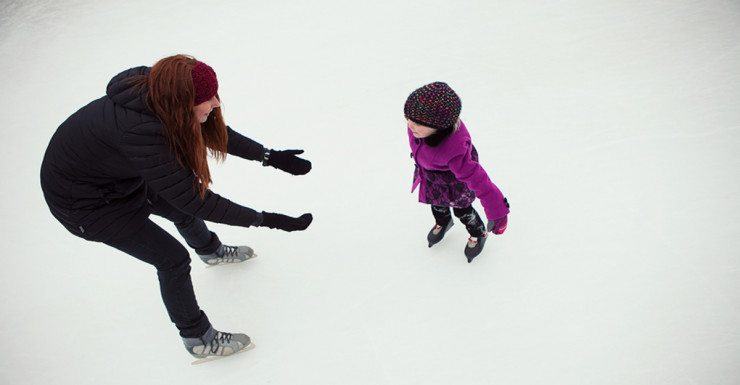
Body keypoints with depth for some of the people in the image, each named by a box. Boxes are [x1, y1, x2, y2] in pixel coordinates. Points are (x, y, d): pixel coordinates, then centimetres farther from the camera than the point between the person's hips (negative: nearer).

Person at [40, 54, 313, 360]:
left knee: (183, 207, 21)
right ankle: (198, 339, 18)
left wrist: (270, 157, -11)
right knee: (173, 259, -3)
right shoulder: (139, 131, -42)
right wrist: (264, 219, -35)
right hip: (84, 202, -8)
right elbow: (196, 199, -38)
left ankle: (211, 251, 55)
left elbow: (219, 133, -5)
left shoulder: (159, 96, -18)